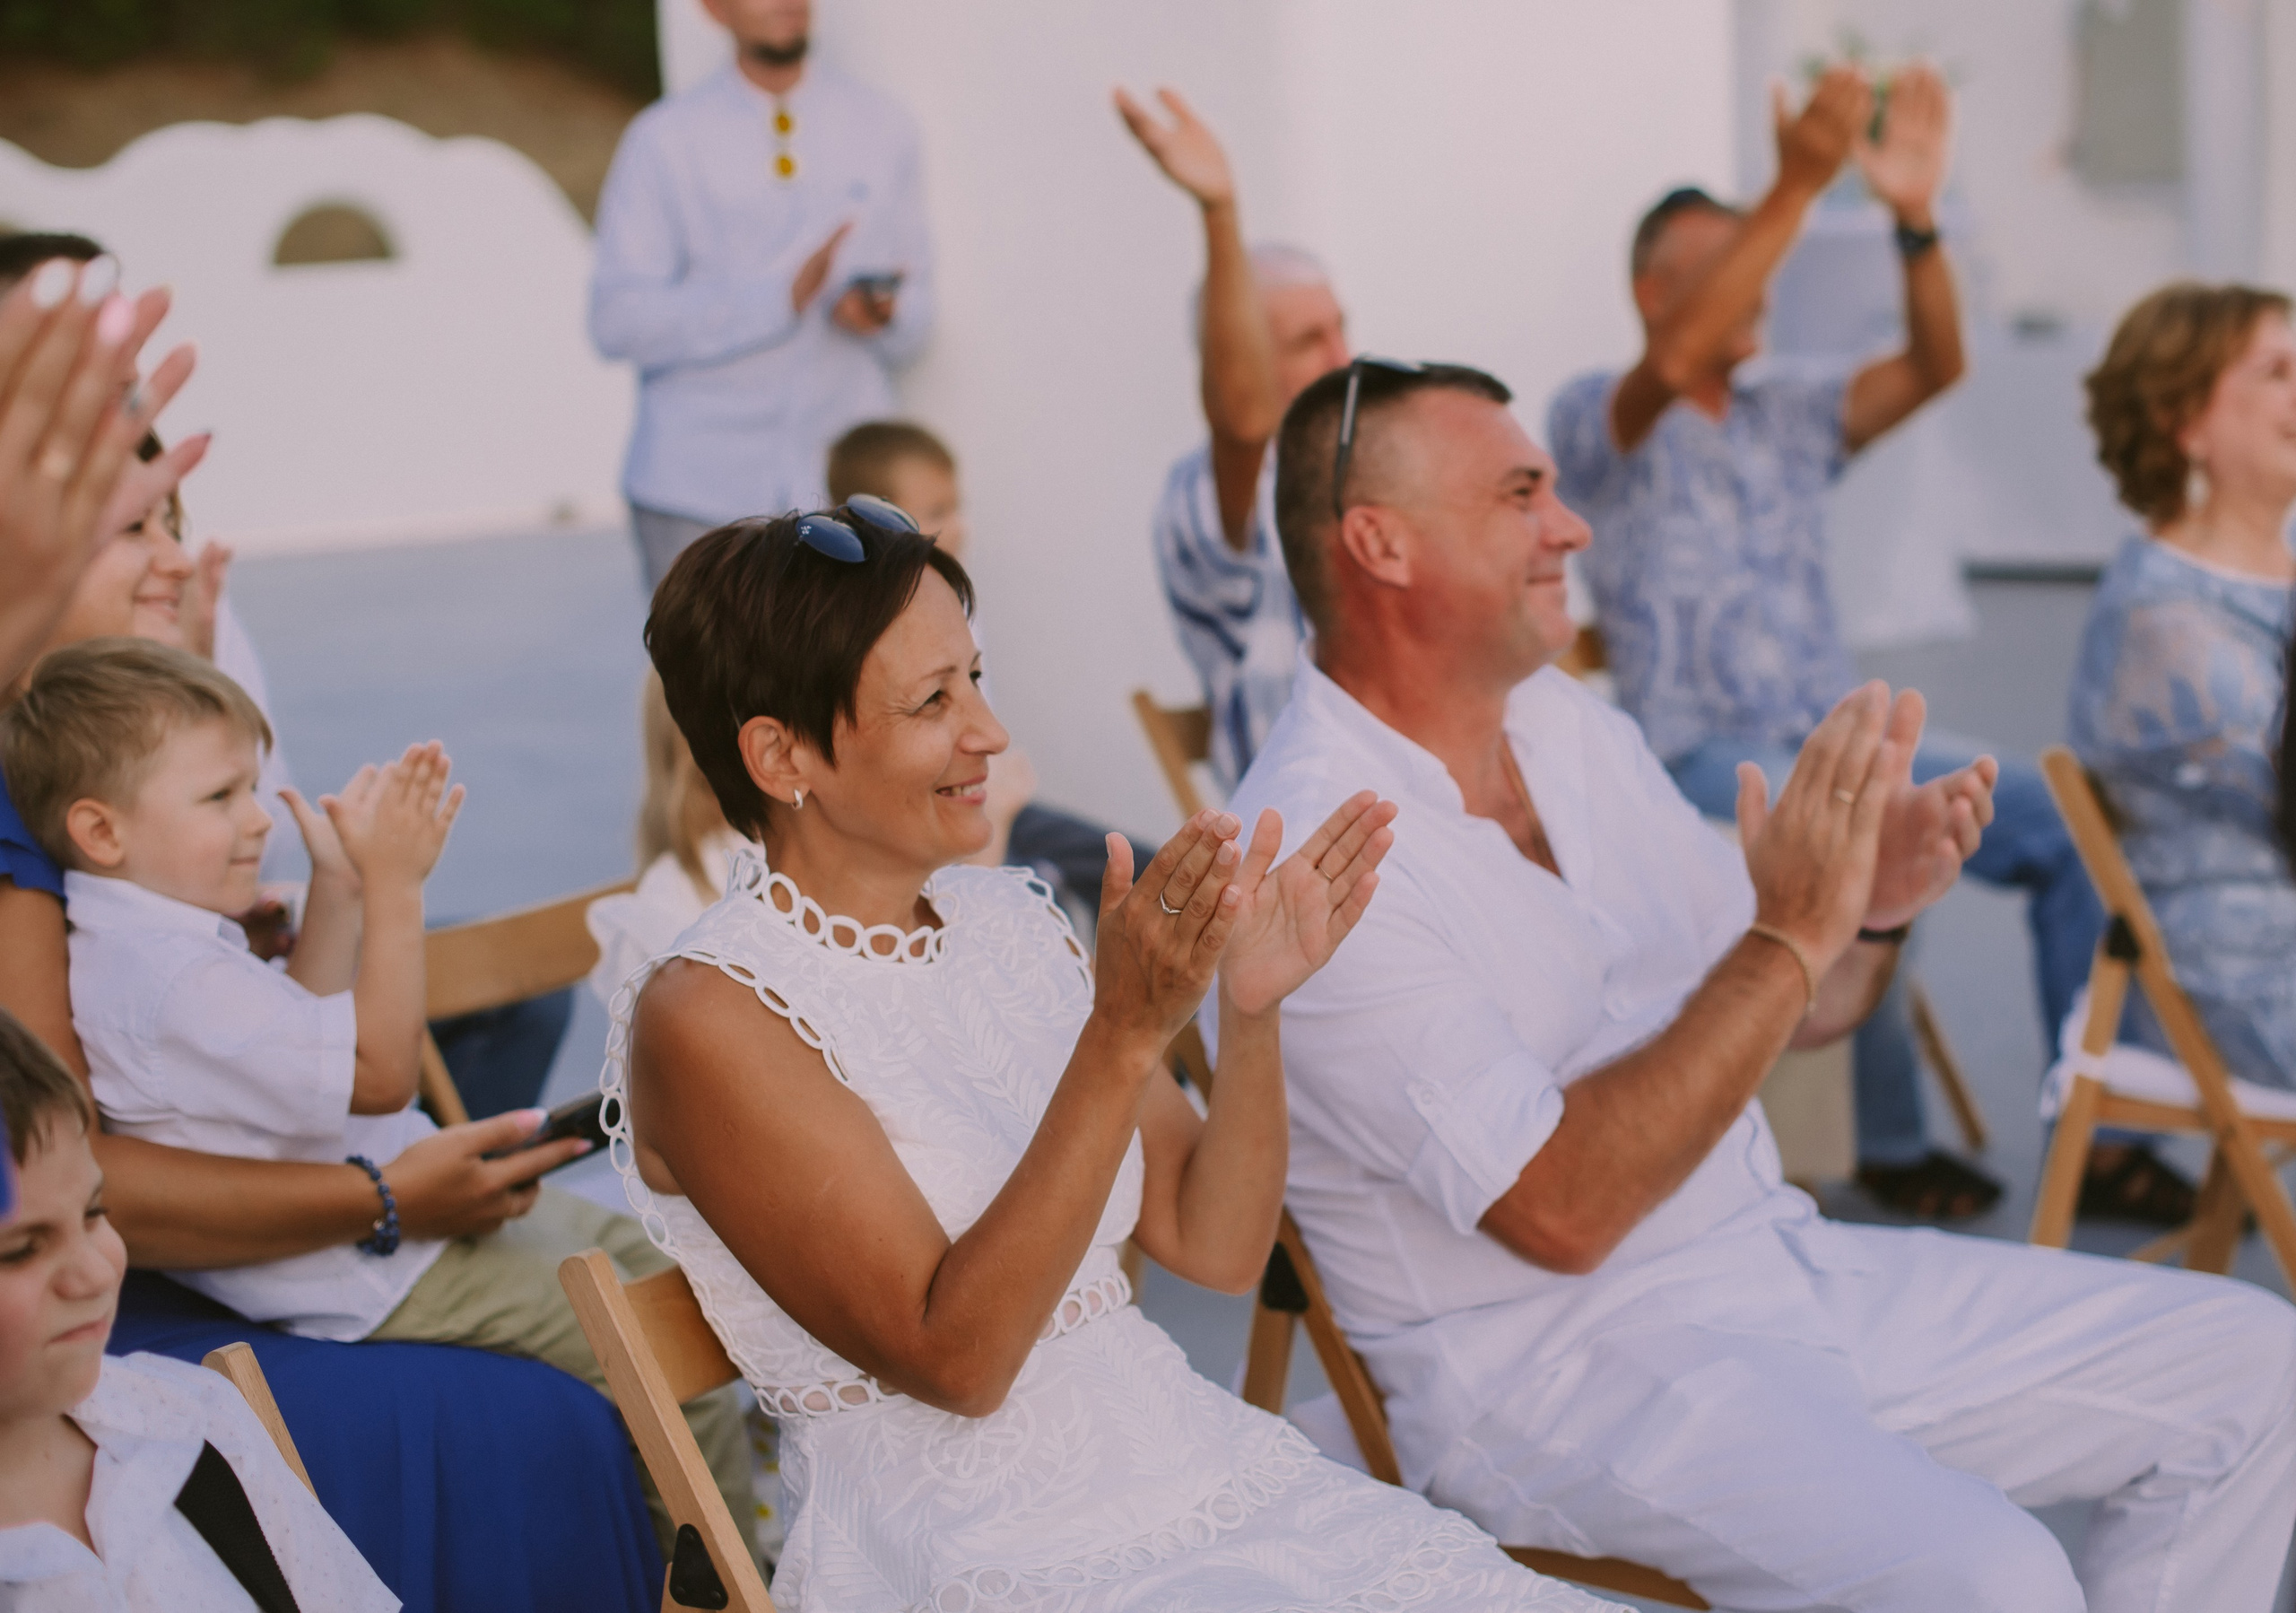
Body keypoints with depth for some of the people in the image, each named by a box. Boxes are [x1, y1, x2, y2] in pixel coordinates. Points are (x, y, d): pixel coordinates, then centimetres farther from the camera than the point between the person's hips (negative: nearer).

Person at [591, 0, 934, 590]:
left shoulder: (884, 131, 11)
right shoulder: (663, 139, 2)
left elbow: (917, 313, 13)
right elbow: (617, 319, -7)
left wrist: (884, 316, -12)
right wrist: (783, 298, -16)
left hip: (847, 490, 2)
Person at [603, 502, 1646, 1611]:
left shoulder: (1009, 923, 8)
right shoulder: (706, 1020, -12)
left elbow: (1216, 1247, 7)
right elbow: (953, 1360, -18)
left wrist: (1252, 1009, -10)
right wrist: (1123, 1037, -25)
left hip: (1196, 1467, 6)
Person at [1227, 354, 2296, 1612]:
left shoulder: (1569, 724, 8)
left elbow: (1771, 1018, 15)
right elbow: (1563, 1211, -25)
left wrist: (1871, 908, -7)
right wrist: (1787, 937, -26)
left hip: (1784, 1264, 9)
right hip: (1556, 1369, -8)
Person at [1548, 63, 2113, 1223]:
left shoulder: (1790, 415, 16)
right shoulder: (1594, 416, -2)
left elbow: (1933, 369, 1)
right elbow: (1673, 367, -25)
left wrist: (1916, 217, -16)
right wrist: (1794, 189, -32)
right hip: (1704, 757, -6)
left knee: (2069, 823, -11)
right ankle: (1891, 1145, -15)